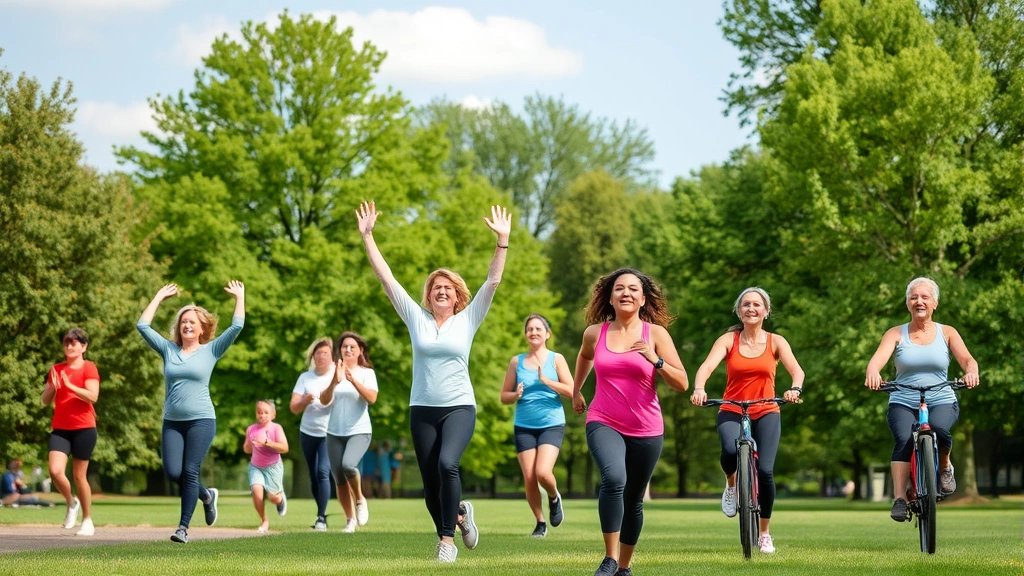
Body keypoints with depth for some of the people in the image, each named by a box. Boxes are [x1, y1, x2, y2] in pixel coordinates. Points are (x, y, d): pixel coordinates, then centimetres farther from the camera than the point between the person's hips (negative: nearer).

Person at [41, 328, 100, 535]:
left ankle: (87, 521, 16)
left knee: (79, 475, 1)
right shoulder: (56, 370, 13)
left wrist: (69, 385, -22)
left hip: (83, 428, -4)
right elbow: (45, 400, 12)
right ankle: (71, 503, 14)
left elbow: (92, 396, -15)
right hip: (60, 429, 4)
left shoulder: (88, 368, -2)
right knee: (55, 471, -15)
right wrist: (52, 387, -8)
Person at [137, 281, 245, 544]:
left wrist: (239, 297, 6)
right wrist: (159, 297, 16)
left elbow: (237, 327, 0)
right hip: (172, 422, 3)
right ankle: (206, 496, 22)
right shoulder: (168, 349, 11)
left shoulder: (210, 351, 4)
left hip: (201, 421, -3)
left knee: (190, 472, -8)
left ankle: (184, 527, -3)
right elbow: (143, 326, 11)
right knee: (172, 472, -7)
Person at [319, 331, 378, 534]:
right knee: (339, 479, 3)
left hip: (359, 431, -3)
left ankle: (360, 499, -2)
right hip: (335, 433, 3)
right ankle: (350, 520, 16)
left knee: (348, 465, -28)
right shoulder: (334, 372, 6)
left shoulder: (367, 373, 1)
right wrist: (334, 382, -22)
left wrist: (353, 380, -27)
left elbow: (372, 398, -15)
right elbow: (324, 400, -4)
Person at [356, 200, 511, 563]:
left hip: (459, 407, -3)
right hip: (422, 410, 3)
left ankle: (447, 539, -18)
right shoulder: (416, 317, 6)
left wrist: (502, 240, -12)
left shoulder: (468, 319, 4)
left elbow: (493, 280, -3)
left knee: (447, 464, -26)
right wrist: (367, 236, -1)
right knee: (431, 483, 5)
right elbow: (385, 278, 4)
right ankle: (459, 514, 33)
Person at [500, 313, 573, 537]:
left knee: (543, 472, -19)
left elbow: (571, 391, -6)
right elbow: (504, 396, 10)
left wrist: (546, 380, -16)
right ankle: (540, 523, 16)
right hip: (524, 427, 2)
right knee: (529, 479, -2)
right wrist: (516, 395, -12)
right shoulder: (517, 361, 6)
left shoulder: (556, 359, 1)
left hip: (552, 425, -2)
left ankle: (554, 498, 15)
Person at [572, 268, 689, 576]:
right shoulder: (595, 333, 0)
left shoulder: (655, 333, -4)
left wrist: (655, 360, -22)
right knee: (614, 479, -28)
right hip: (604, 423, -1)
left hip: (646, 430, 1)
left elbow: (682, 384, -8)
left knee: (633, 500, 11)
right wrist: (576, 391, 34)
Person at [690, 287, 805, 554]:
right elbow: (708, 365, -14)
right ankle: (731, 484, 4)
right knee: (730, 450, -33)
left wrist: (795, 389, -34)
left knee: (765, 470, -14)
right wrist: (699, 389, -36)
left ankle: (764, 532, 7)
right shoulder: (728, 340, 1)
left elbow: (796, 370, -11)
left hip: (766, 413, 1)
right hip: (732, 412, -1)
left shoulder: (775, 342, 3)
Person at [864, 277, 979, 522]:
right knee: (904, 439, -30)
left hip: (942, 401, 0)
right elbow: (879, 357, -12)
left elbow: (967, 359, -5)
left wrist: (971, 372, -31)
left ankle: (944, 465, 0)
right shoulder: (896, 334, 5)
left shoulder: (947, 333, 8)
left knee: (938, 428, -33)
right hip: (903, 403, 0)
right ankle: (900, 498, -29)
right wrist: (872, 373, -36)